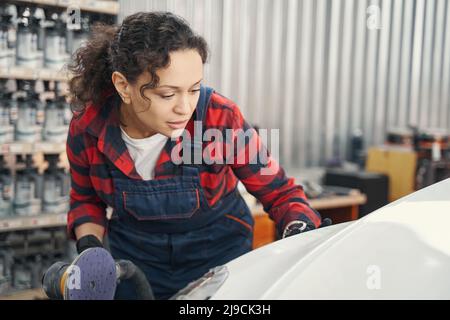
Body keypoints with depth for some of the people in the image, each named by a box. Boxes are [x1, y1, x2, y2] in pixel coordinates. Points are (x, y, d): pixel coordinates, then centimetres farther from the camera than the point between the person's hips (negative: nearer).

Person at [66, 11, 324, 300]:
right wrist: (89, 245, -17)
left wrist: (301, 233, -33)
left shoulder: (220, 119, -27)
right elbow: (86, 200, 1)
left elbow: (279, 192, -14)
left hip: (218, 253, -1)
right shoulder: (86, 129, -20)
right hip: (134, 256, 2)